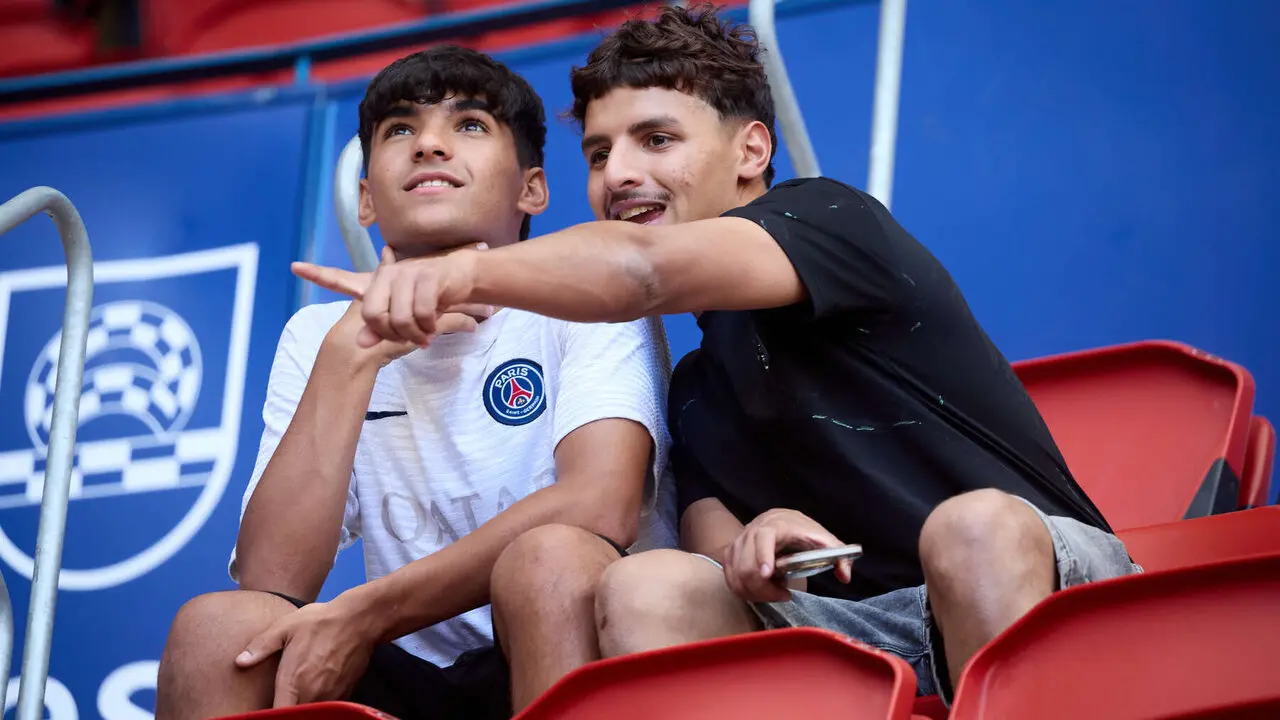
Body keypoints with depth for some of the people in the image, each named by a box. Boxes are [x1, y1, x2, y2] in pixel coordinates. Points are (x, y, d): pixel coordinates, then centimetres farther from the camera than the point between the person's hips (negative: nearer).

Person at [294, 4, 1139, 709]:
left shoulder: (832, 219, -2)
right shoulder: (696, 388, 21)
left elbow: (644, 268, -22)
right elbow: (708, 525, 5)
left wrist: (464, 271, -40)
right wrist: (747, 545, -22)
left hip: (1052, 587, -6)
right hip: (865, 636, 6)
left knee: (973, 526, -38)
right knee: (645, 589, -17)